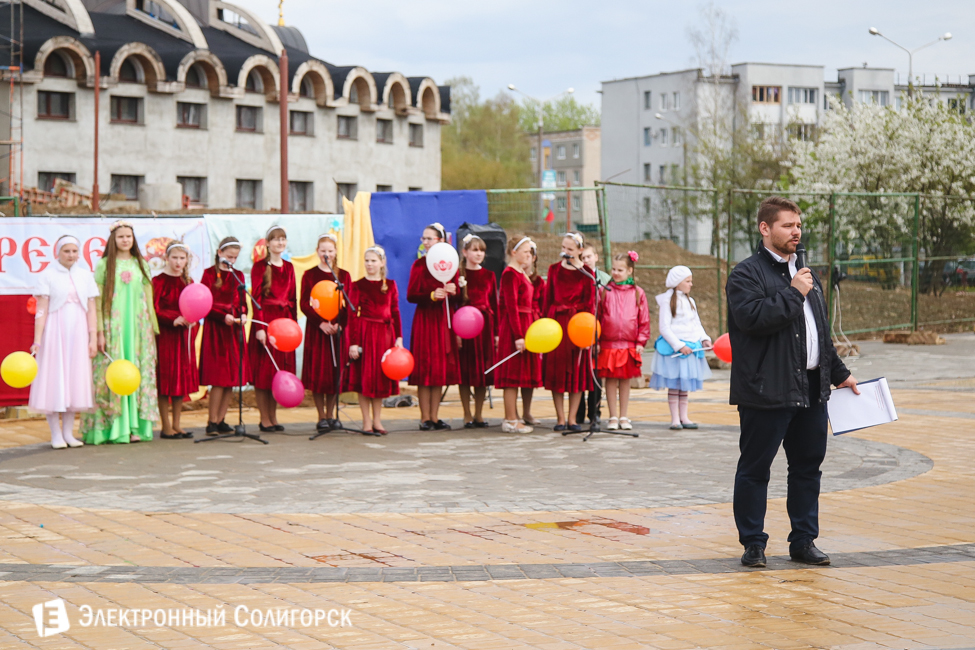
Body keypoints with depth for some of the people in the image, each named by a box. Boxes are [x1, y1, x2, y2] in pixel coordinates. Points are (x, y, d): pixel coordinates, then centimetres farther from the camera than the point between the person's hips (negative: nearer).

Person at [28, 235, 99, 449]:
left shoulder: (85, 275, 8)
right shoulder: (48, 275, -2)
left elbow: (91, 310, 7)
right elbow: (41, 310, -7)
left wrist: (93, 339, 0)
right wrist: (37, 340, -14)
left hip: (78, 333, 3)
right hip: (55, 332, -3)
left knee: (74, 381, 5)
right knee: (53, 379, -2)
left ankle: (69, 433, 12)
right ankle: (56, 435, 3)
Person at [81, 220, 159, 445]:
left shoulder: (141, 264, 12)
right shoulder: (104, 265, 2)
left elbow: (148, 298, 13)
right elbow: (97, 300, -2)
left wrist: (152, 328, 8)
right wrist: (99, 331, -9)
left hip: (138, 325, 3)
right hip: (112, 327, -3)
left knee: (138, 373, 0)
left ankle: (135, 426, 3)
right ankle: (115, 428, -4)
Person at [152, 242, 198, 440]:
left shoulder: (187, 282, 12)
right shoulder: (158, 281, -6)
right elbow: (154, 310, -10)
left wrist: (192, 321, -5)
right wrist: (174, 319, -22)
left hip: (184, 336, 6)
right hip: (165, 335, -6)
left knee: (183, 378, 6)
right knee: (166, 379, -3)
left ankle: (176, 424, 13)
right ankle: (166, 427, 2)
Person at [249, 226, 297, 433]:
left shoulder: (288, 267, 12)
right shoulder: (260, 266, -4)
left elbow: (293, 298, 14)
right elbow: (256, 297, -9)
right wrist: (259, 327, -16)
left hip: (284, 320, 5)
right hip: (265, 320, -5)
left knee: (281, 368, 6)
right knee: (264, 370, -2)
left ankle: (273, 417, 14)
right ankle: (264, 419, 2)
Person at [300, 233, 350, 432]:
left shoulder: (344, 275, 8)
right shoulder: (309, 275, 4)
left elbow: (349, 306, 5)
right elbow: (304, 304, -2)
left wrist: (339, 324, -11)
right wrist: (321, 322, -15)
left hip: (339, 329, 2)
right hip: (316, 329, -1)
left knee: (336, 372, 1)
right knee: (318, 373, -3)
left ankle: (330, 415, 12)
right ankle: (321, 417, 5)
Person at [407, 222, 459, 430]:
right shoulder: (419, 264, -1)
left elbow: (458, 299, 10)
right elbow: (411, 295, -7)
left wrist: (453, 291, -11)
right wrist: (432, 296, -21)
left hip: (444, 320, 4)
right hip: (425, 319, -3)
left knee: (440, 368, 5)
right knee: (425, 368, -4)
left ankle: (435, 417, 10)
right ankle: (425, 417, 0)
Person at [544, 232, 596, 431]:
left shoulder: (585, 272, -1)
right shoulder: (554, 269, 7)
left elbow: (590, 302, -1)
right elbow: (548, 299, 8)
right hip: (556, 322, 2)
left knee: (577, 371, 1)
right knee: (556, 370, 2)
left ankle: (572, 418, 8)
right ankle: (561, 418, 7)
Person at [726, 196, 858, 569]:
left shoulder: (806, 275, 19)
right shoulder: (746, 274, -7)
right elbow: (752, 317, -25)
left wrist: (839, 373, 26)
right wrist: (793, 293, -17)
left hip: (811, 389, 8)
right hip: (766, 392, -7)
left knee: (808, 466, 11)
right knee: (755, 469, 1)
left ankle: (804, 541, 20)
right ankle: (753, 544, 11)